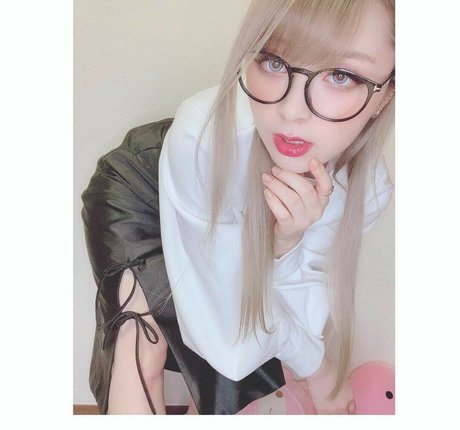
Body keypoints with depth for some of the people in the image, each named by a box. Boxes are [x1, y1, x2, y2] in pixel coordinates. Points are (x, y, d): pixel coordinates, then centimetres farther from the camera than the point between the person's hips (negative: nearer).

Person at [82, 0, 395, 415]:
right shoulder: (201, 133, -43)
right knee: (143, 345, -20)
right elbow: (227, 288, -28)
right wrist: (315, 365, -14)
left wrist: (287, 241, -42)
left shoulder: (367, 190, -31)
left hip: (241, 232, 3)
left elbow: (302, 308, -19)